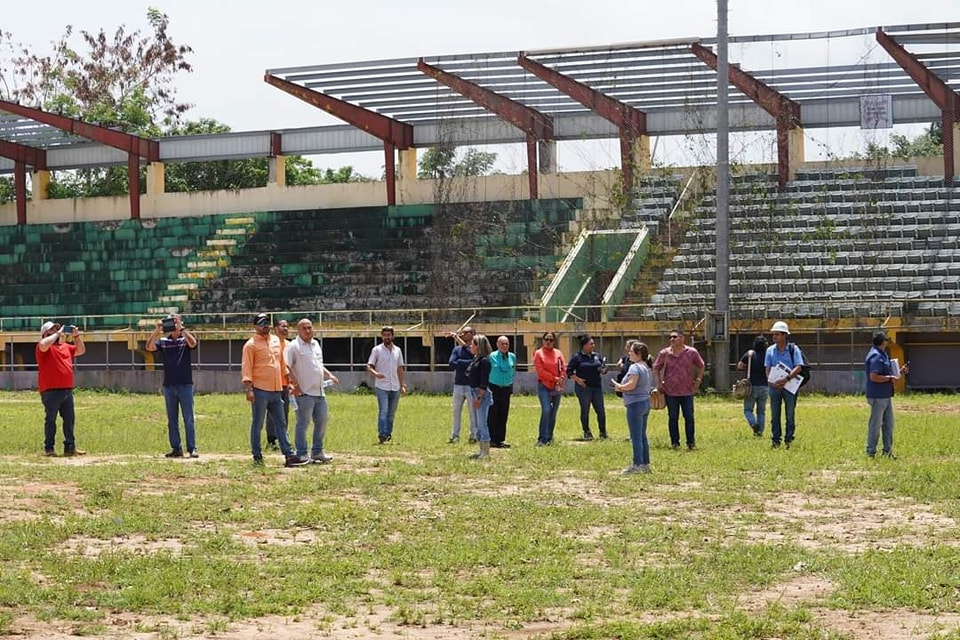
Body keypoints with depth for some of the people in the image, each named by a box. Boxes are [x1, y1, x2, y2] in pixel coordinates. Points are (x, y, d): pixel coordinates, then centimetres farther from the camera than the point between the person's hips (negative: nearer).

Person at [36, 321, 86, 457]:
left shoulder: (65, 346, 19)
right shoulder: (44, 347, -5)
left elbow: (81, 351, 24)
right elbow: (43, 345, -29)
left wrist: (77, 336, 9)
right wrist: (57, 334, -17)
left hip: (67, 390, 7)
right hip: (50, 391, -7)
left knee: (70, 419, 10)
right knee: (50, 420, -3)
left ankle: (70, 447, 17)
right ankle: (49, 448, 1)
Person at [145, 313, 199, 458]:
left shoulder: (186, 339, 4)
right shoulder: (163, 341, 9)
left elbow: (193, 343, -19)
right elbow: (149, 347, -6)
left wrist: (181, 329, -23)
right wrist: (157, 330, -14)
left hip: (185, 385, -3)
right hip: (169, 385, 3)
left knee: (189, 419, -2)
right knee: (172, 420, 7)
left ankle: (192, 449, -1)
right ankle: (176, 448, 12)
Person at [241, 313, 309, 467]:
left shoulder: (276, 341, 16)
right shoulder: (251, 345, -5)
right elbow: (246, 368, -10)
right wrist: (248, 389, -19)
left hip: (276, 390, 7)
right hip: (260, 391, -7)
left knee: (281, 424, 5)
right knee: (257, 425, 0)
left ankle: (289, 456, 4)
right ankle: (257, 457, 6)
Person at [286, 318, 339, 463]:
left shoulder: (316, 344, 18)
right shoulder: (293, 346, -7)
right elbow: (286, 367, -14)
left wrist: (329, 375, 15)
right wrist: (295, 384, -20)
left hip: (319, 391, 8)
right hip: (304, 392, -8)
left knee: (322, 421, 12)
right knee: (303, 423, -4)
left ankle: (317, 451, 21)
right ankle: (301, 454, 0)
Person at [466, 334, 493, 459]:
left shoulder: (484, 361, -16)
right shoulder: (475, 359, 10)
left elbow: (484, 382, -19)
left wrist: (479, 398, -21)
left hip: (482, 393, -10)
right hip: (474, 392, 10)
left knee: (482, 424, -7)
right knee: (478, 424, 12)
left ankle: (486, 452, -3)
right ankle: (482, 451, 17)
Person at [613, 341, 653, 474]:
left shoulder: (635, 367, -15)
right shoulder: (646, 367, 15)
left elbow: (632, 384, -26)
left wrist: (620, 387, -8)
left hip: (635, 403, -10)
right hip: (645, 402, 10)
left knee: (636, 437, -7)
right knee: (642, 436, 14)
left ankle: (638, 465, -7)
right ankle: (645, 464, 16)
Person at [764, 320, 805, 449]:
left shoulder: (793, 349, -3)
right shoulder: (770, 350, 7)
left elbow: (798, 367, -12)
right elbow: (767, 368, 4)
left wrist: (786, 379, -24)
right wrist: (771, 381, -15)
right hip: (774, 386, 3)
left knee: (790, 414, 2)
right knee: (774, 415, 3)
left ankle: (789, 440, 7)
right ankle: (775, 440, 6)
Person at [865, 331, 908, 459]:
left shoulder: (882, 355, 15)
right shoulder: (876, 357, -18)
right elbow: (874, 377, -25)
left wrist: (899, 372, 14)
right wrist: (890, 378, -17)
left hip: (886, 395, 10)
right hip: (878, 397, -10)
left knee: (888, 424, 14)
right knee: (875, 424, -3)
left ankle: (887, 451, 21)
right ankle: (871, 452, 3)